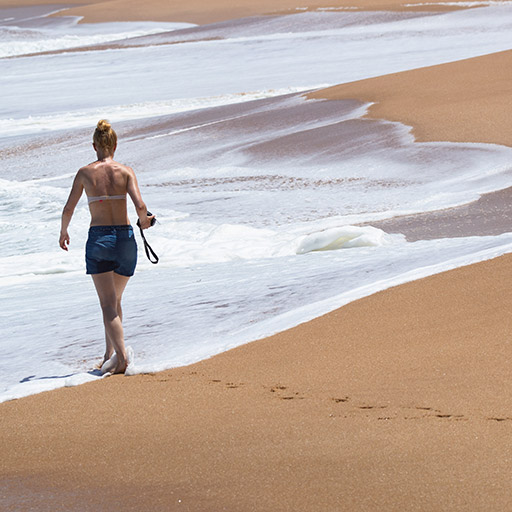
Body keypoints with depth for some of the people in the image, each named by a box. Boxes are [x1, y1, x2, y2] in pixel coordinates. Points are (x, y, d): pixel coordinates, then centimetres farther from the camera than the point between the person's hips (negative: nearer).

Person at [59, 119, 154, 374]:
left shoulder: (85, 173, 0)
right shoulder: (125, 171, -1)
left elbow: (68, 210, 0)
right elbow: (140, 205, -12)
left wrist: (63, 232, 19)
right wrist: (144, 220, 11)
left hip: (98, 239, -2)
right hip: (125, 237, 2)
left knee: (108, 304, -4)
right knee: (115, 300, 20)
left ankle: (120, 356, -19)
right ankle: (110, 353, 20)